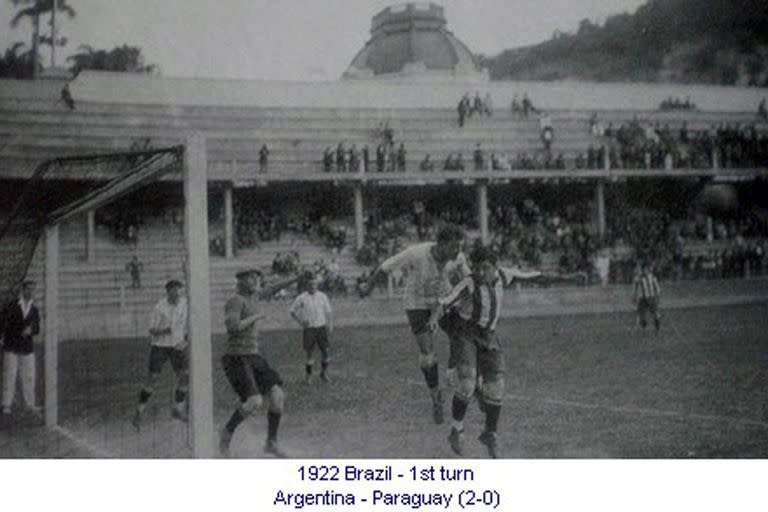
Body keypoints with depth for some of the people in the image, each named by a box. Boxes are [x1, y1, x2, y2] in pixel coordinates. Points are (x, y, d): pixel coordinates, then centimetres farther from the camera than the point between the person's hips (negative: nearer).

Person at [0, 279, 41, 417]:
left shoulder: (34, 309, 7)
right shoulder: (11, 305, -4)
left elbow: (37, 329, 9)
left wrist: (30, 330, -14)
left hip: (27, 348, 3)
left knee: (29, 377, 5)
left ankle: (30, 404, 16)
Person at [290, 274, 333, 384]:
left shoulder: (322, 296, 2)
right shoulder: (301, 298, -4)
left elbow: (329, 312, 6)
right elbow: (292, 312, 6)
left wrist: (330, 325, -9)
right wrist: (301, 322, -8)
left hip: (321, 327, 2)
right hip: (309, 329, -2)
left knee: (325, 351, -1)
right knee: (310, 352, -2)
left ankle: (324, 373, 18)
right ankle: (308, 375, 14)